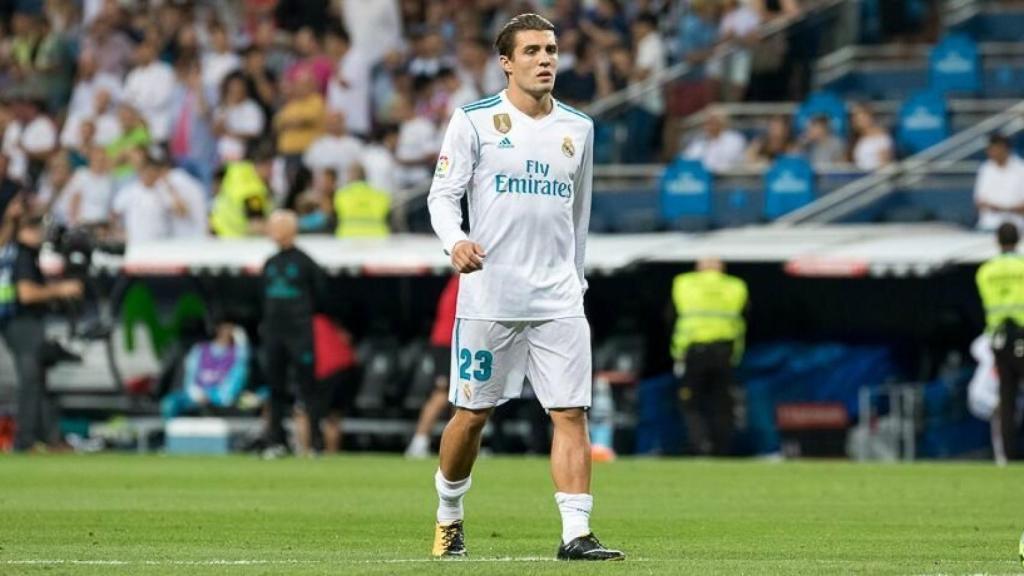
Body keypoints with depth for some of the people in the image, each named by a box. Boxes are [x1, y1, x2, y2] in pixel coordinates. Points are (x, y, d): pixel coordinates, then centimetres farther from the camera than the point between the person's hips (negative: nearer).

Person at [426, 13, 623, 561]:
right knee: (472, 414, 4)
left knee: (572, 413, -8)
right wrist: (455, 241, -23)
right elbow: (443, 193, -3)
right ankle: (449, 513, 27)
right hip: (489, 296, -3)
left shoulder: (578, 128, 12)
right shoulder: (473, 121, -1)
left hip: (558, 300, 3)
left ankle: (575, 534, -9)